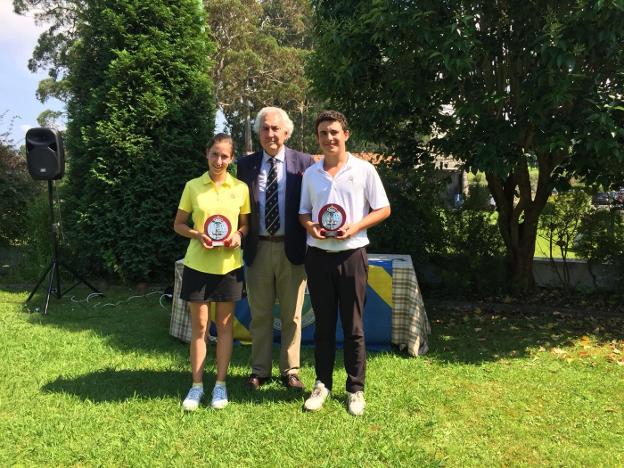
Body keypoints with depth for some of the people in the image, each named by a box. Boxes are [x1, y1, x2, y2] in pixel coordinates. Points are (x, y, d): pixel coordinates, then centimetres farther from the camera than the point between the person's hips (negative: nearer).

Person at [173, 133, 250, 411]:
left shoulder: (240, 188, 0)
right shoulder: (193, 186, 0)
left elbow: (246, 224, 9)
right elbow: (178, 225, 4)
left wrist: (238, 235, -13)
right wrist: (197, 235, -15)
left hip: (229, 265, 0)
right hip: (197, 264, 0)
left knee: (224, 325, 9)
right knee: (199, 326, 7)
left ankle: (220, 384, 20)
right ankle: (197, 385, 18)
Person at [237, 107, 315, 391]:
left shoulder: (303, 162, -1)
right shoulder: (246, 164, 5)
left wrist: (310, 246, -5)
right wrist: (240, 240, -2)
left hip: (292, 249, -1)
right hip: (258, 249, 2)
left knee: (292, 315, 9)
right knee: (259, 314, 12)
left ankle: (290, 371, 24)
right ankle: (260, 370, 26)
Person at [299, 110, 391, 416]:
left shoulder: (364, 170, -2)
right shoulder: (310, 174, 8)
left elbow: (383, 210, 0)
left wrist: (355, 227, -15)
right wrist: (310, 227, -8)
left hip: (351, 255, -3)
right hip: (318, 255, 3)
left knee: (353, 327, 4)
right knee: (323, 324, 10)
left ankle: (356, 389, 16)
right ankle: (322, 385, 22)